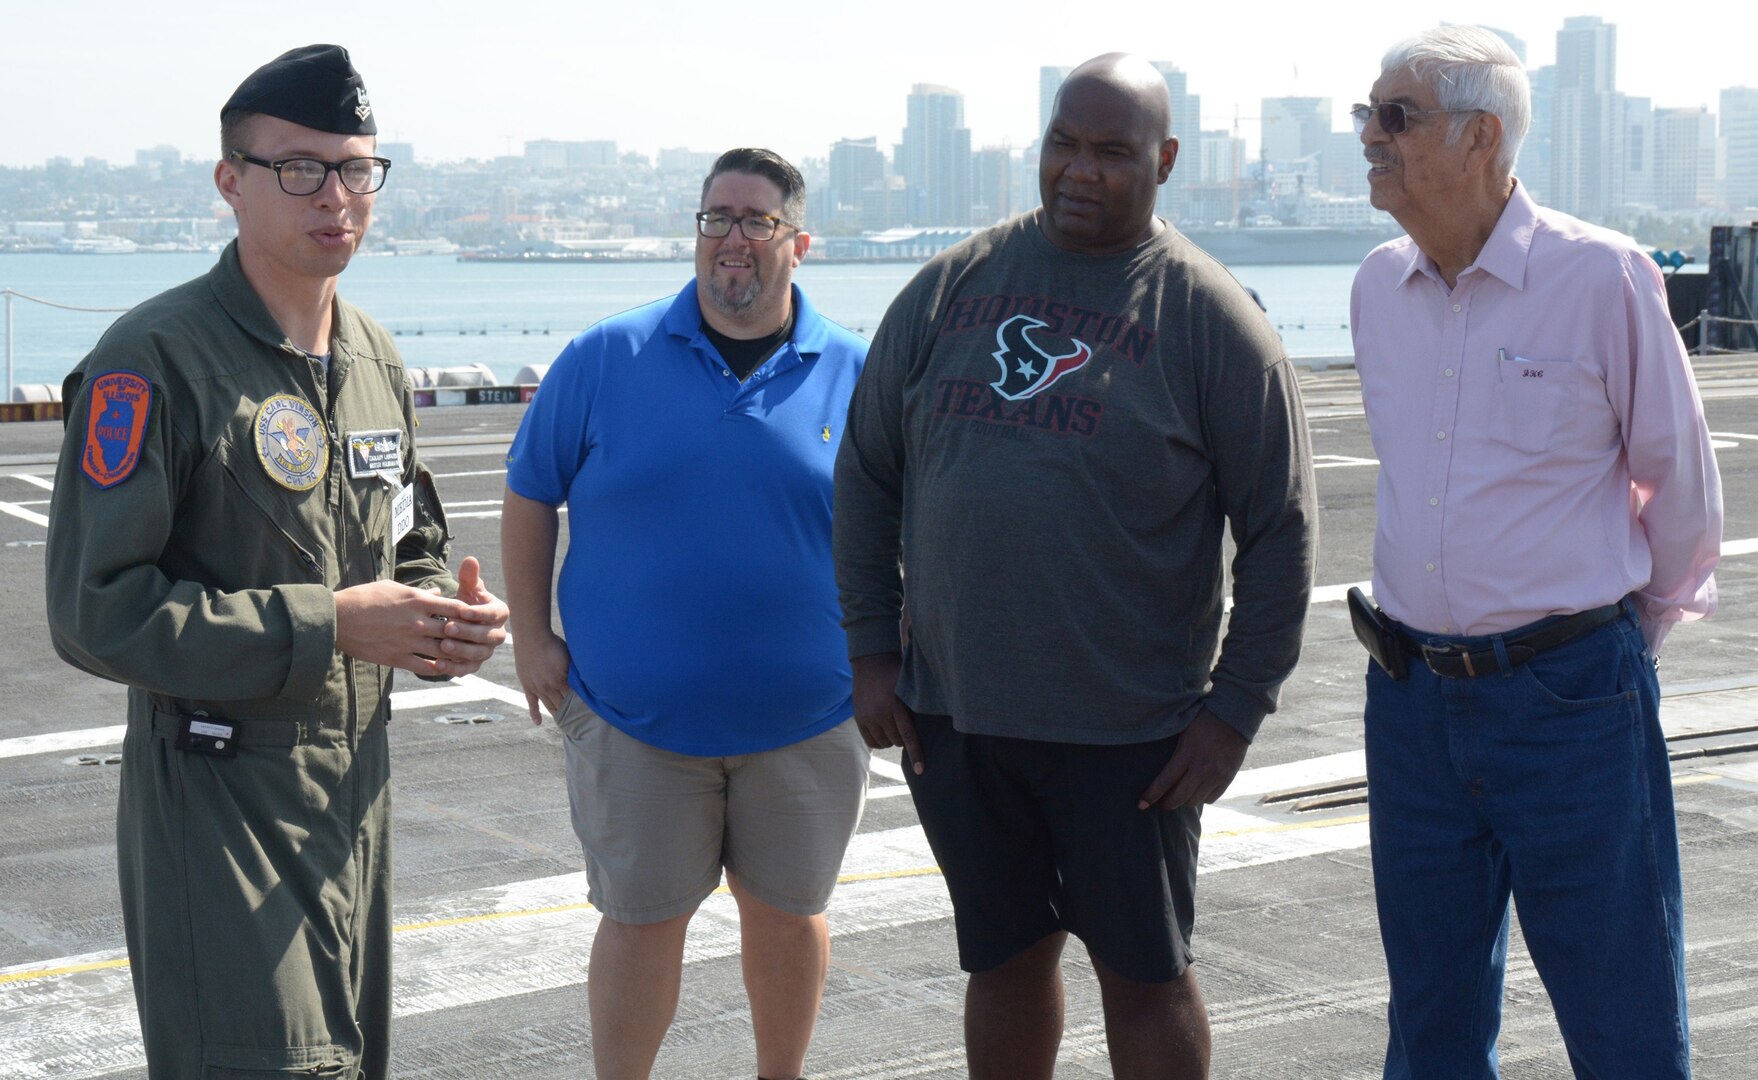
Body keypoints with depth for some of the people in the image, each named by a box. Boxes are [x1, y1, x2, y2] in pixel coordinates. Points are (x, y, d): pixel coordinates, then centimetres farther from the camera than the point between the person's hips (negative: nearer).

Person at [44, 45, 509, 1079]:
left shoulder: (377, 359, 10)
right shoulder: (155, 360, -15)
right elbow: (96, 611, -19)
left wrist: (451, 614, -2)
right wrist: (324, 626, -23)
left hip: (357, 785, 8)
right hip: (216, 798, -7)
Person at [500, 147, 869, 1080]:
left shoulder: (855, 372, -1)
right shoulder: (608, 358, -2)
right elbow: (530, 496, 4)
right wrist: (531, 638, -1)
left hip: (806, 719, 1)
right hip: (635, 715, -1)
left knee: (788, 914, 14)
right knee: (640, 921, 6)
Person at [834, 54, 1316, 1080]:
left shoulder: (1212, 316, -4)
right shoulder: (953, 285, 6)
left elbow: (1280, 530, -4)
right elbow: (867, 473, 11)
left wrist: (1236, 709, -8)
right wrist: (874, 653, 5)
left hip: (1126, 727, -3)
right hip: (950, 714, 3)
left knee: (1145, 972, 6)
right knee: (1007, 958, 14)